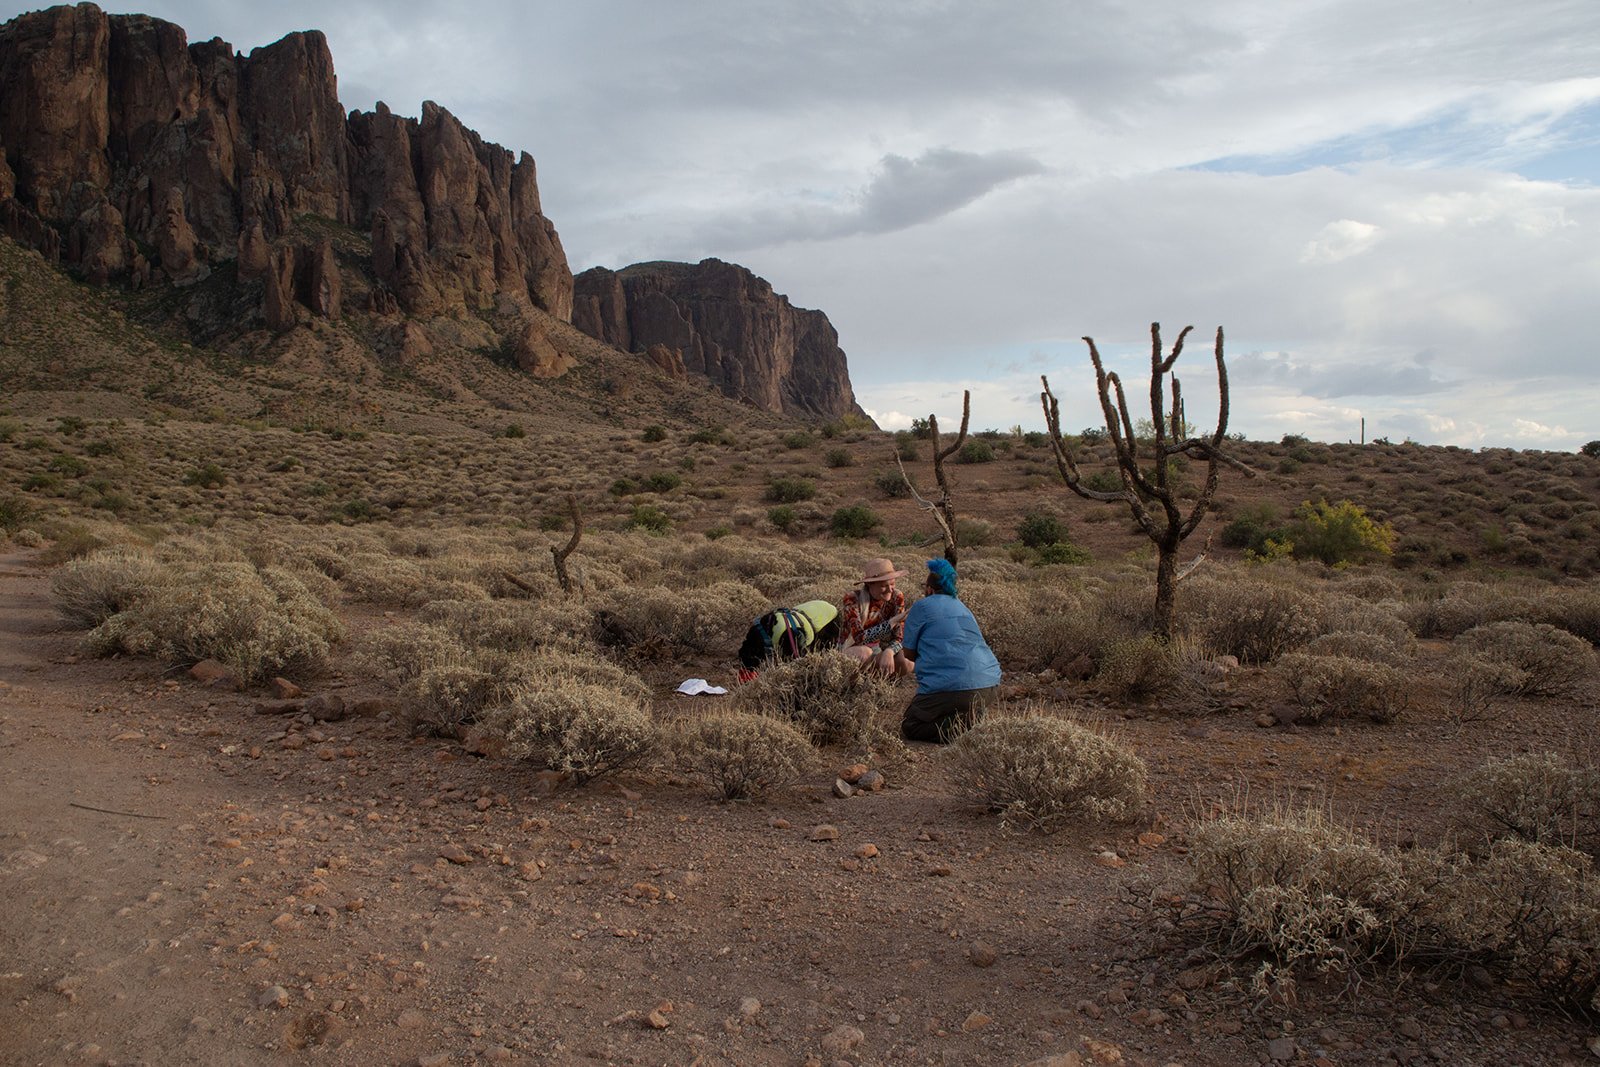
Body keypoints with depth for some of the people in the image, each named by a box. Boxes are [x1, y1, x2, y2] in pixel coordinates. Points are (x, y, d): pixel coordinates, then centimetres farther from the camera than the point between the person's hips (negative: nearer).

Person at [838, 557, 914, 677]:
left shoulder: (896, 597, -11)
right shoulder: (853, 599, -22)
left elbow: (899, 637, -12)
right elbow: (860, 637, -32)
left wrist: (889, 652, -35)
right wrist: (893, 622, -39)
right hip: (851, 650, -4)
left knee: (907, 664, -25)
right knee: (864, 653, -38)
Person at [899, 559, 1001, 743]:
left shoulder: (921, 607, 1)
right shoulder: (961, 606, 22)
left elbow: (909, 654, 8)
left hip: (953, 688, -7)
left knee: (908, 727, 8)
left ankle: (956, 728, -15)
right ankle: (971, 717, 7)